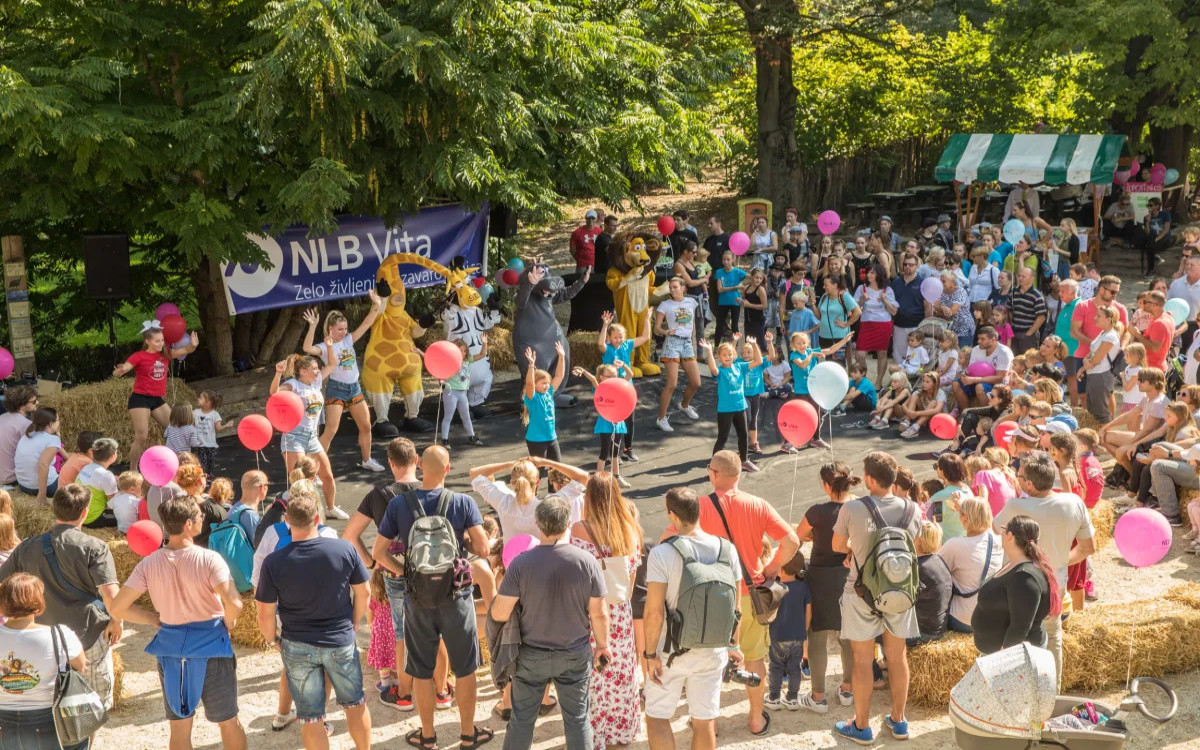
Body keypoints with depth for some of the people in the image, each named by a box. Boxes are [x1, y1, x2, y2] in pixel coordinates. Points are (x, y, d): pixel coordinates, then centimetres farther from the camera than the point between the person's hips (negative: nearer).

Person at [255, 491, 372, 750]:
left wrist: (272, 640, 9)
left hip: (298, 647, -1)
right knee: (355, 703, 22)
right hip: (341, 642, 1)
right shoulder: (345, 549, -13)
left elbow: (265, 613, -10)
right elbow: (363, 593, -1)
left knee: (311, 716, 11)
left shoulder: (274, 562, -16)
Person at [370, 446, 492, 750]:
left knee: (422, 671, 15)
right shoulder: (463, 503, -13)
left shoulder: (398, 504, -8)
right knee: (465, 669, 16)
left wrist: (403, 571, 7)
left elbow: (379, 552, -6)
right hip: (456, 597, -1)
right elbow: (483, 549, -14)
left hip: (417, 599, 1)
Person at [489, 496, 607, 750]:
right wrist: (603, 645, 9)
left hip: (531, 655, 0)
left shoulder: (521, 563, -17)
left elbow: (500, 614, -15)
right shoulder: (587, 561, -13)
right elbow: (599, 613, -7)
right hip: (575, 655, 1)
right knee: (577, 719, 13)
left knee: (521, 719, 14)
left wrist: (497, 598, 6)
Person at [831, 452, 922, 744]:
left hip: (862, 591, -3)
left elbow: (837, 546, -3)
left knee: (863, 660, 9)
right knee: (897, 656, 17)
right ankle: (898, 720, 30)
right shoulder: (911, 509, -9)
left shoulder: (851, 509, -19)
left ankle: (861, 726, 19)